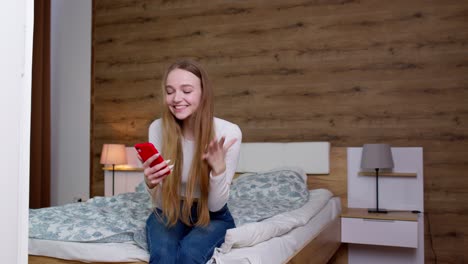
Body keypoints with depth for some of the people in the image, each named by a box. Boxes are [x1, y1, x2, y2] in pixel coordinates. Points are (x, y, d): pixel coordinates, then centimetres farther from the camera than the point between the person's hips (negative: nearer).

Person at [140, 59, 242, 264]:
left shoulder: (229, 132, -20)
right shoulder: (158, 128, -14)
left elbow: (215, 205, -16)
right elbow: (161, 203, -10)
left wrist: (219, 168, -33)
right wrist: (151, 184, -32)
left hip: (212, 217, -1)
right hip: (170, 213, 1)